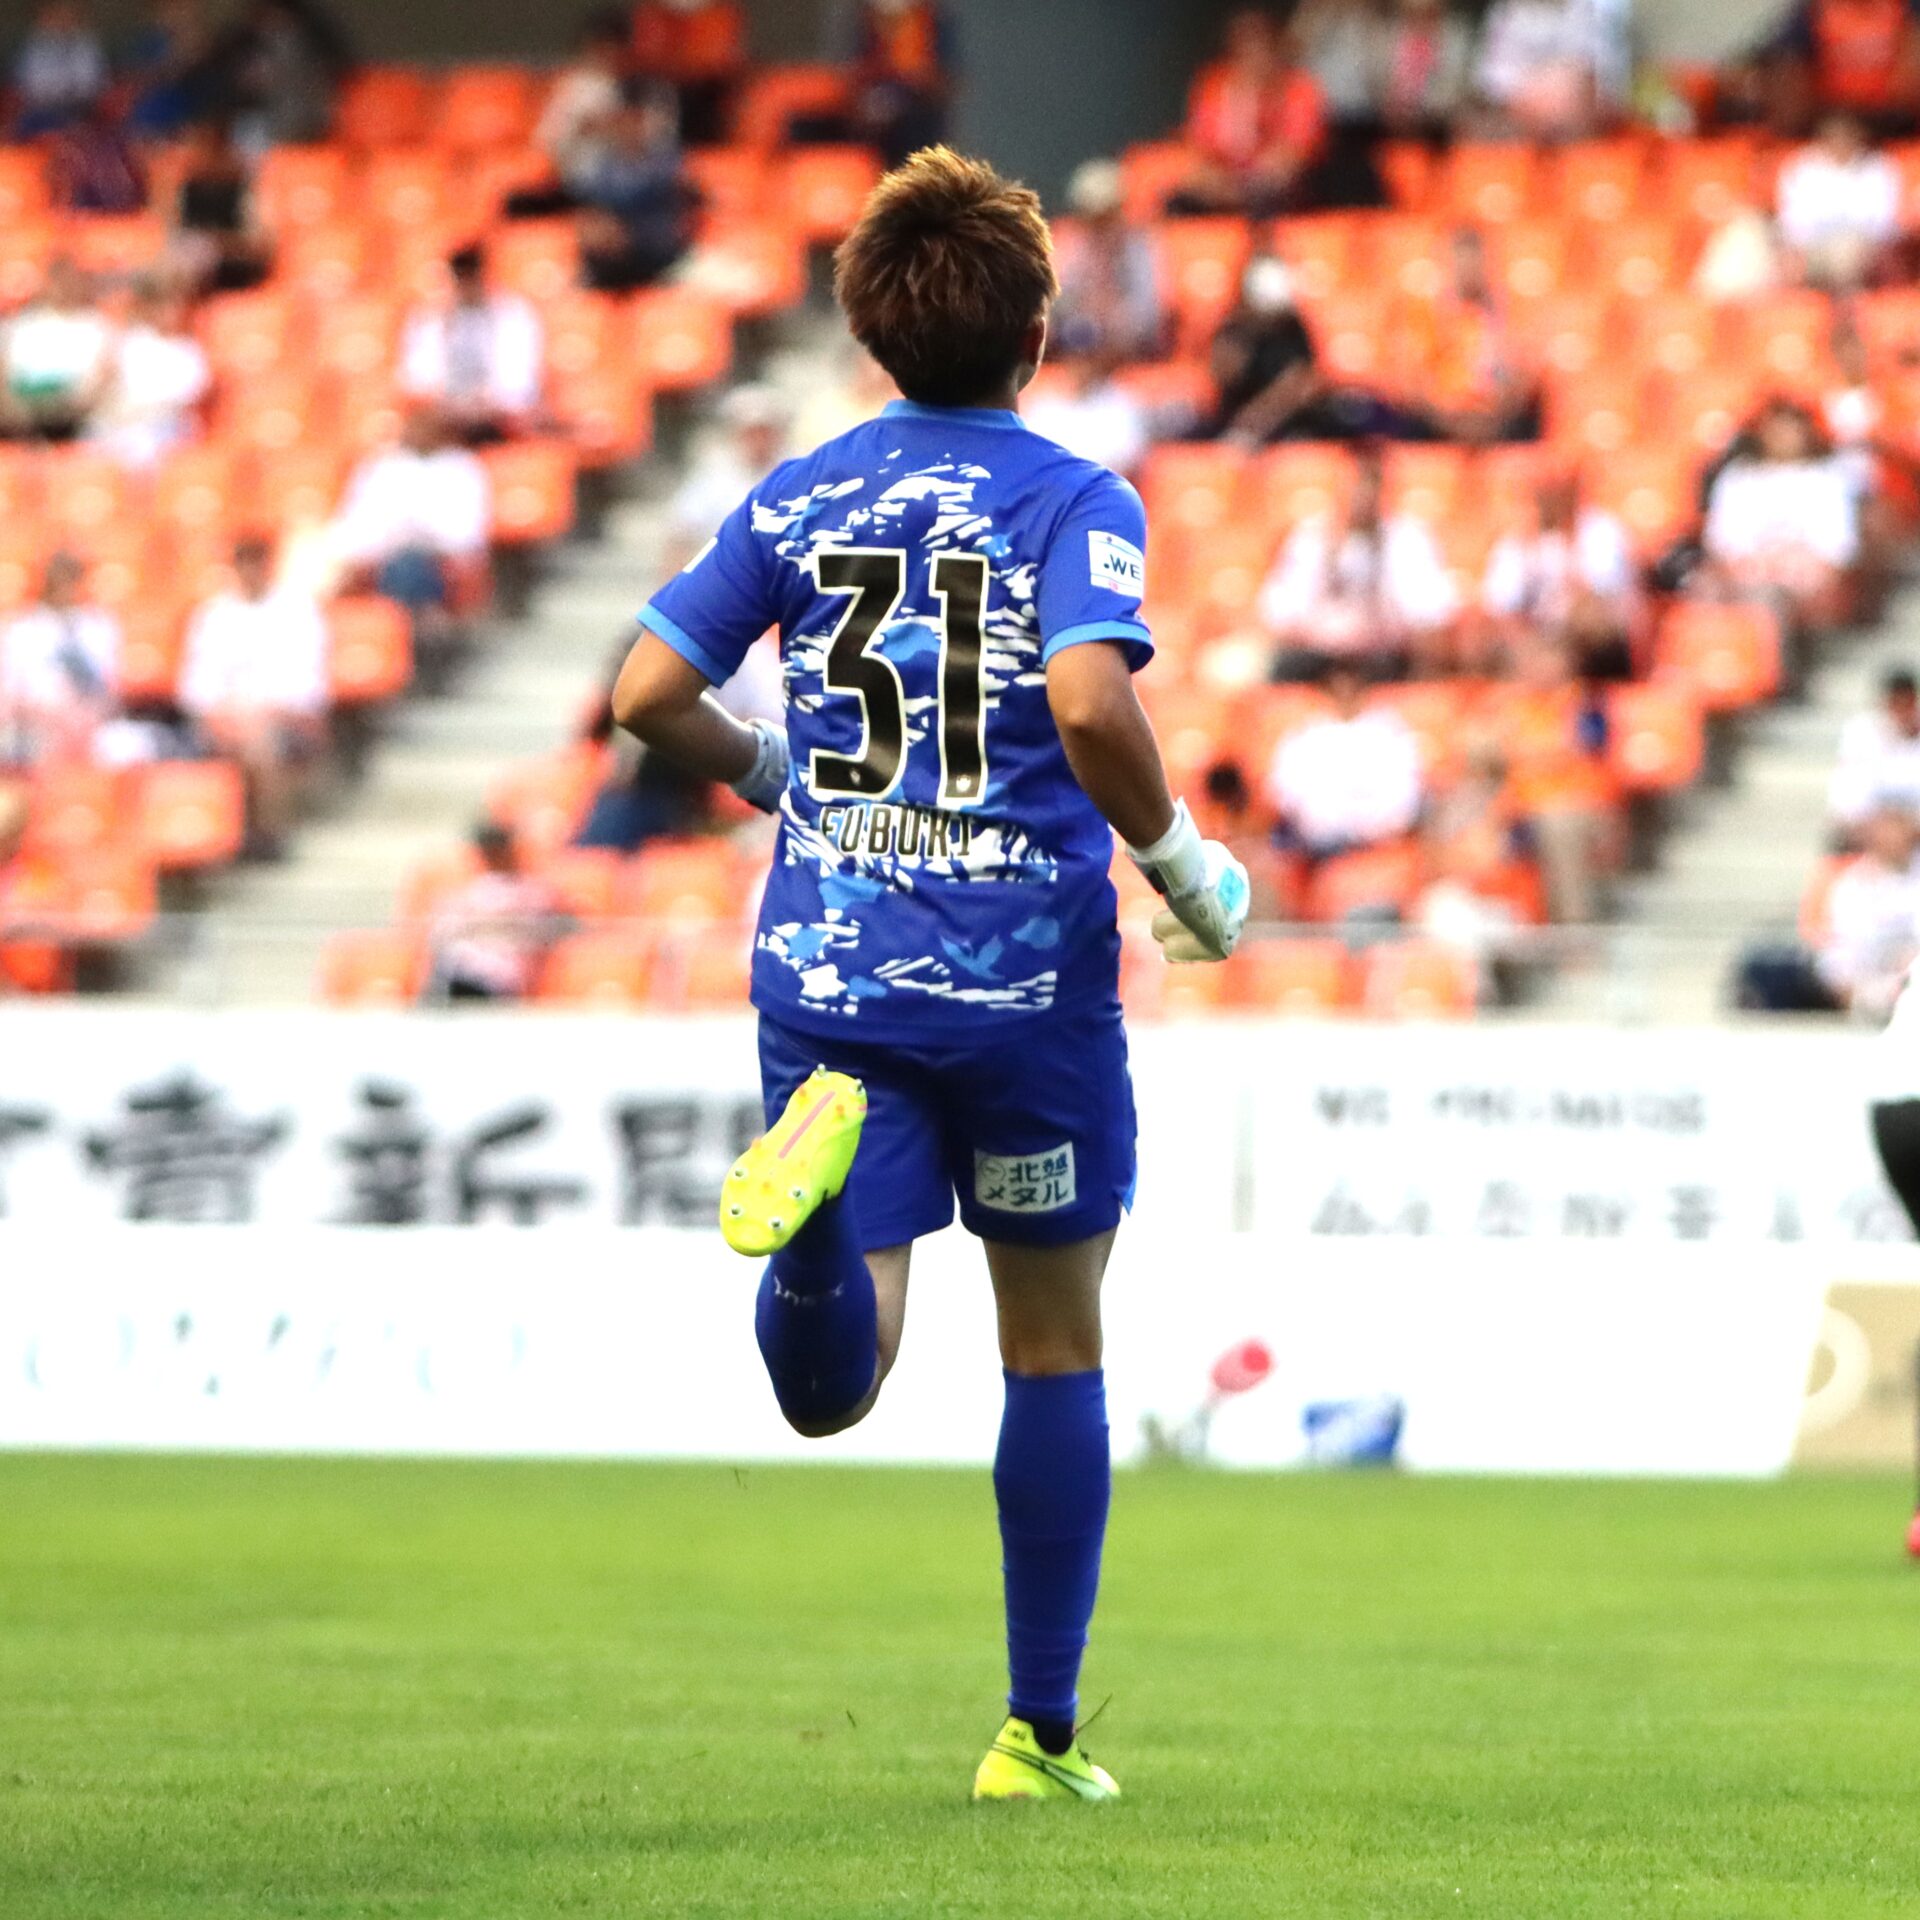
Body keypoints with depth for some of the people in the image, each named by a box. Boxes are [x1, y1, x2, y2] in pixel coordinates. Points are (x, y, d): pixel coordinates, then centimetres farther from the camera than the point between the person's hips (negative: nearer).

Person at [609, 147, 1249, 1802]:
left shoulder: (795, 500, 7)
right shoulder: (1074, 502, -5)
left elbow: (648, 693, 4)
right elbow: (1091, 706, -21)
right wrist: (1185, 867, -6)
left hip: (827, 970, 2)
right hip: (1029, 970, -2)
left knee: (831, 1389, -5)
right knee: (1056, 1350, 14)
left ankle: (817, 1165, -37)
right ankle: (1039, 1736, 18)